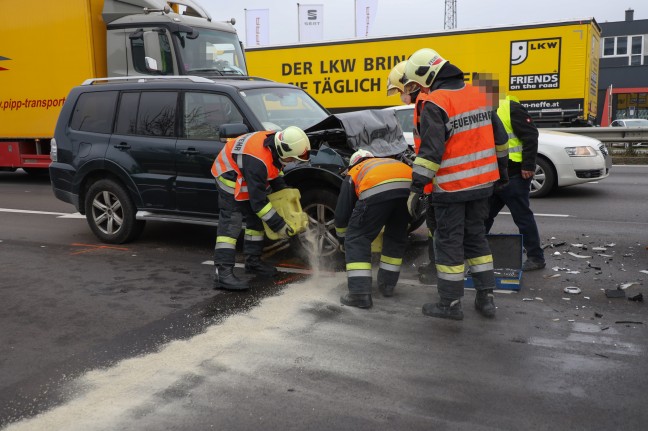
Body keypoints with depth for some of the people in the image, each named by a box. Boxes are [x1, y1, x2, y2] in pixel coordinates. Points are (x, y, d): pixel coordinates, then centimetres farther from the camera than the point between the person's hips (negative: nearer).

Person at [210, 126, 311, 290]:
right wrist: (278, 225, -28)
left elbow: (275, 170, 10)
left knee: (256, 218, 12)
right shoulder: (258, 161, -40)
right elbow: (258, 200, -34)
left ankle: (253, 261, 24)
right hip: (229, 174, -9)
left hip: (246, 176, 10)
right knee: (231, 223, -19)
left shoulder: (276, 143, -14)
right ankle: (222, 272, -22)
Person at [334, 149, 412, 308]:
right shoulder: (389, 162, 45)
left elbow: (342, 212, 29)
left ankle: (359, 293, -2)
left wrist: (342, 239, 45)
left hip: (377, 189, -4)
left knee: (357, 239, 7)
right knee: (397, 236, 26)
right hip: (409, 187, 5)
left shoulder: (353, 173, 33)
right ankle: (388, 284, 34)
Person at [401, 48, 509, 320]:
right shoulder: (476, 94, 9)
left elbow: (431, 150, -23)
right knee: (476, 236, 17)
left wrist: (417, 188, -20)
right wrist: (501, 167, 26)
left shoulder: (435, 104, -16)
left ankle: (450, 304, 9)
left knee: (449, 242, 2)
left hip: (452, 187, -7)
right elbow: (499, 136, 15)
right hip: (482, 182, 8)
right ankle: (486, 298, 20)